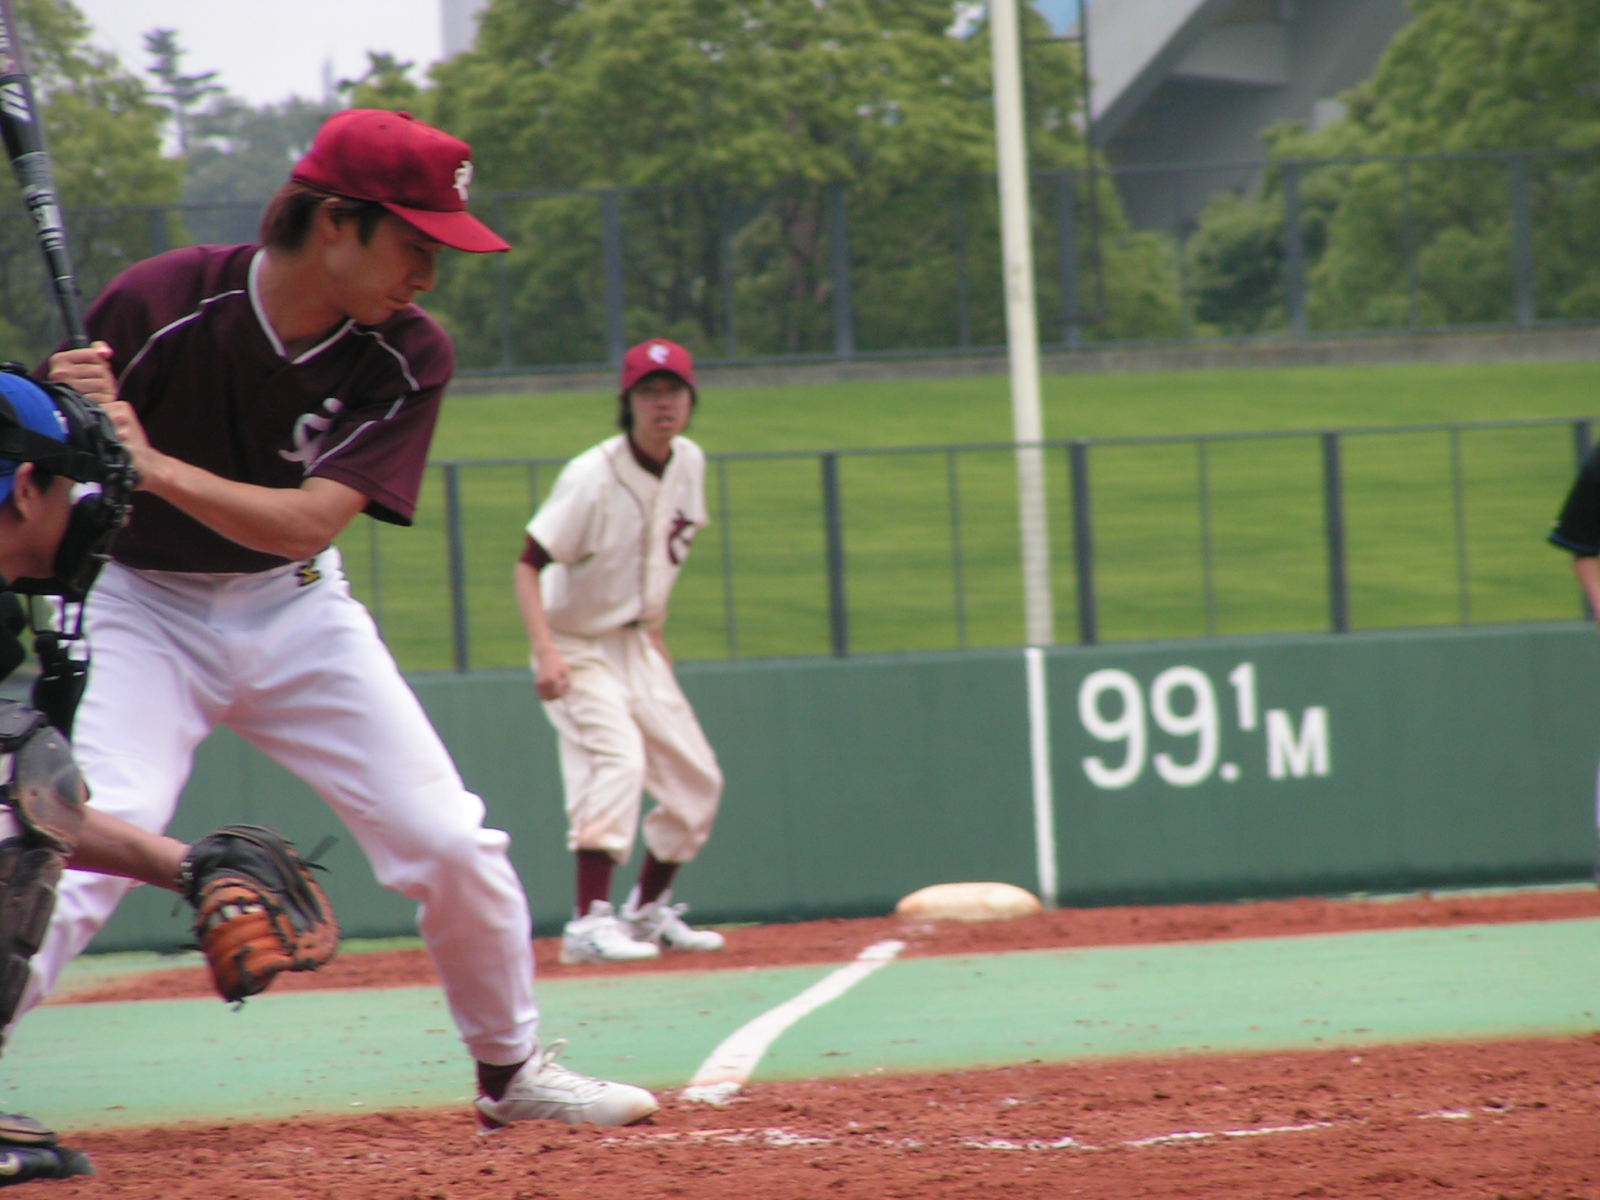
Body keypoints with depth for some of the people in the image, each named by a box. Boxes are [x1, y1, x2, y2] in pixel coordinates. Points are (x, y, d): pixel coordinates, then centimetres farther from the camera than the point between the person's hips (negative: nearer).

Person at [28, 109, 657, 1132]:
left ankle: (512, 1070, 23)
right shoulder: (157, 308, -22)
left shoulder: (410, 357, -14)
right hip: (144, 607, -4)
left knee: (454, 846, 1)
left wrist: (155, 466, -38)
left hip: (296, 608, 4)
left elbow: (309, 522, -25)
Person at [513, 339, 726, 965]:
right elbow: (529, 565, -25)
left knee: (697, 781, 7)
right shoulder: (593, 477, -22)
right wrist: (545, 651, -37)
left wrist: (655, 631, 15)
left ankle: (647, 910, 24)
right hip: (580, 648, -8)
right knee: (618, 759, -27)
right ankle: (589, 921, -32)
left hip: (637, 647, 8)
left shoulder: (689, 465, 0)